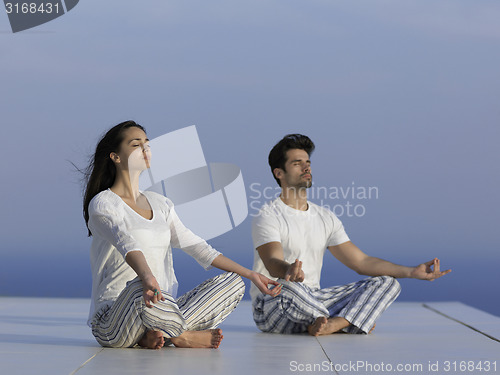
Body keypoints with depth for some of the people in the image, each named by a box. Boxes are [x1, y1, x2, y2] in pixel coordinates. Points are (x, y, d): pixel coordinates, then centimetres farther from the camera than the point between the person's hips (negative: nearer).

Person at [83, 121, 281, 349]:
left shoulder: (160, 204, 18)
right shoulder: (102, 204, -6)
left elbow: (196, 247, 18)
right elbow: (126, 244, -27)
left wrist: (251, 275, 12)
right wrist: (146, 276, -48)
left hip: (160, 313, 7)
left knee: (233, 282, -5)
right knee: (141, 289, -42)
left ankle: (160, 335, -17)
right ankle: (183, 337, -12)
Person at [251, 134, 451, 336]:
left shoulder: (326, 218, 14)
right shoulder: (267, 217, -8)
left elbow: (361, 261, 9)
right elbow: (273, 264, -25)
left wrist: (412, 272, -2)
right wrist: (289, 271, -52)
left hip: (312, 300, 6)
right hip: (271, 304, -6)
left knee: (387, 282, -4)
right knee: (286, 287, -42)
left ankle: (334, 324, -31)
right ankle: (348, 323, -15)